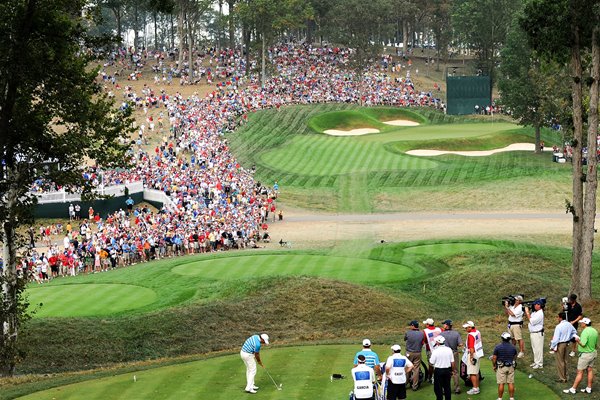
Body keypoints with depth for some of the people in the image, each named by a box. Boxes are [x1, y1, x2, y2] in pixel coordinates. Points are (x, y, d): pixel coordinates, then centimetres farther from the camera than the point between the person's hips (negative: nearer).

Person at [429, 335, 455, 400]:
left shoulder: (435, 351, -16)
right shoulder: (449, 350, -3)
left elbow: (431, 363, -10)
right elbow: (452, 362, 2)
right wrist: (453, 370, 14)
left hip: (438, 370, -4)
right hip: (447, 370, 4)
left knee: (438, 388, 6)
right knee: (447, 387, 14)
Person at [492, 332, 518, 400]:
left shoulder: (498, 347, -11)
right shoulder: (513, 347, 0)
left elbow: (494, 358, -8)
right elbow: (515, 357, 11)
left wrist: (494, 366, 7)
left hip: (501, 367, -3)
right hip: (511, 367, 3)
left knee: (501, 384, 0)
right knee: (511, 383, 7)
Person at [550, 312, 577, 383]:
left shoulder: (559, 327, -24)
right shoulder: (569, 325, -2)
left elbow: (556, 339, -22)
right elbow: (574, 332, 15)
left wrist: (552, 347, -11)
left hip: (560, 345, -7)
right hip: (566, 344, 7)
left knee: (560, 362, 5)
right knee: (564, 361, 20)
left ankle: (562, 378, 10)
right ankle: (565, 376, 29)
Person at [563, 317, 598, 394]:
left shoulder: (585, 332, -23)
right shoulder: (595, 331, 4)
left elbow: (583, 344, -27)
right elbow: (596, 344, 11)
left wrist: (578, 340, -14)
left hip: (585, 354, -8)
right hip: (593, 353, 8)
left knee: (580, 372, -2)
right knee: (590, 370, 14)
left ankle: (573, 389, 4)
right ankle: (589, 388, 19)